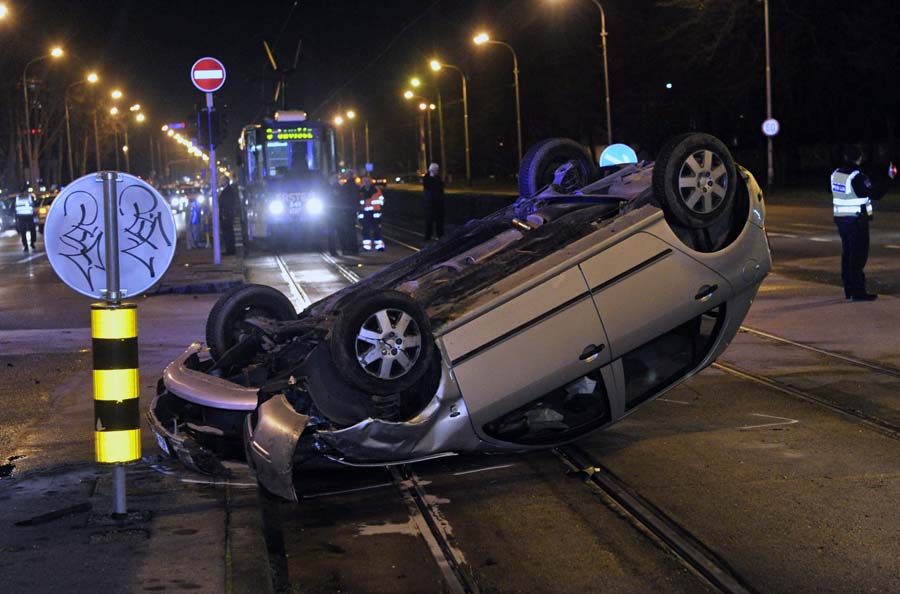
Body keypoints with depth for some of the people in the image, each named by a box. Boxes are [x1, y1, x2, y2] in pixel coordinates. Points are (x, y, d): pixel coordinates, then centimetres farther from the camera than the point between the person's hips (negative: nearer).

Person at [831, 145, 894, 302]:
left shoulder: (836, 174, 6)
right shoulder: (857, 177, -18)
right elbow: (875, 194, -17)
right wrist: (889, 179, -7)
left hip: (841, 219, 8)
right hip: (856, 221, -8)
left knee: (847, 254, 14)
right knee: (858, 256, -4)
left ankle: (849, 289, 19)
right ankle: (858, 291, -4)